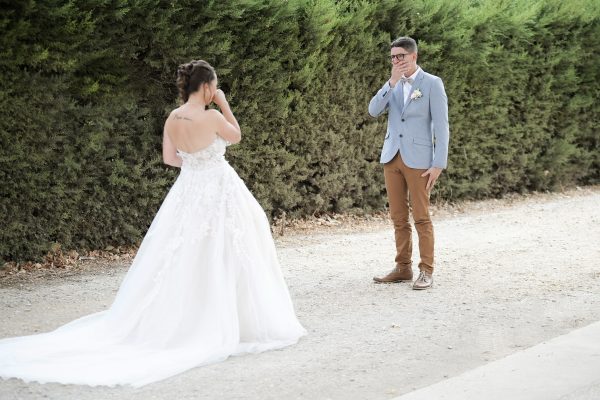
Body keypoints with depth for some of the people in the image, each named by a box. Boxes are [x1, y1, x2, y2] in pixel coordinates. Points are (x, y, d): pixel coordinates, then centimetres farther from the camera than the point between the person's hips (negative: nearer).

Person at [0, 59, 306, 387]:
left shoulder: (172, 119, -1)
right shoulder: (212, 117, -20)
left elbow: (170, 158, 9)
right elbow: (236, 137, -1)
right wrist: (224, 105, -1)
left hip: (188, 192, 6)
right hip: (220, 195, -6)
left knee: (182, 262, 12)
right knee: (221, 261, 4)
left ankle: (168, 323, 14)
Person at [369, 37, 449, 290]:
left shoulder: (432, 84, -6)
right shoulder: (392, 85, 12)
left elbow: (441, 126, -9)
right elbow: (374, 111, -4)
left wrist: (438, 165, -14)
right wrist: (392, 82, -14)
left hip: (418, 159, -5)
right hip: (392, 157, 6)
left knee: (421, 217, -4)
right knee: (398, 217, 9)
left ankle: (426, 271, 1)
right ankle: (403, 268, 16)